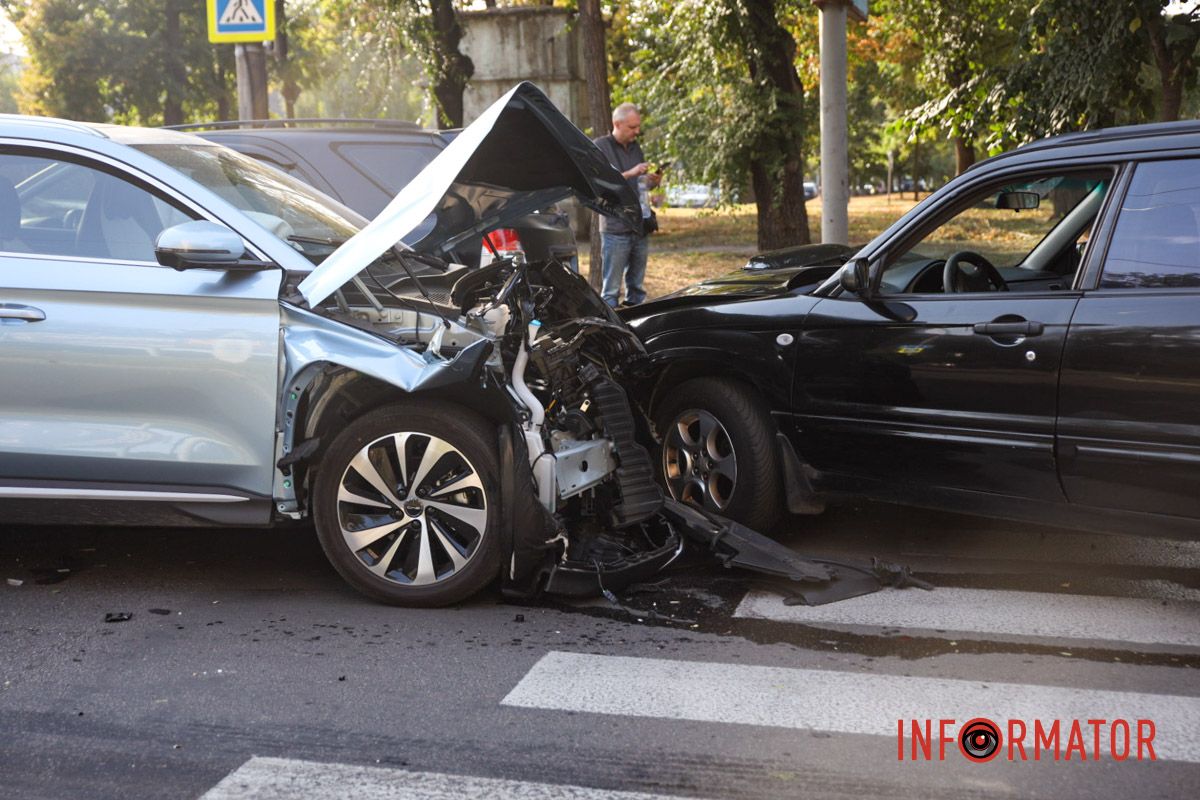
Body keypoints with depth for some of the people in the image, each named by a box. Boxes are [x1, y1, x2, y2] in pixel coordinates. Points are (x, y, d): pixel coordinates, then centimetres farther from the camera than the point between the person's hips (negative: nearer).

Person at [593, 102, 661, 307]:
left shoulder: (636, 148, 17)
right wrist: (630, 174, -21)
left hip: (639, 227, 7)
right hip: (616, 227, -7)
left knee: (636, 287, 9)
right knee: (611, 289, -7)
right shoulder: (602, 146, -3)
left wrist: (652, 182, 1)